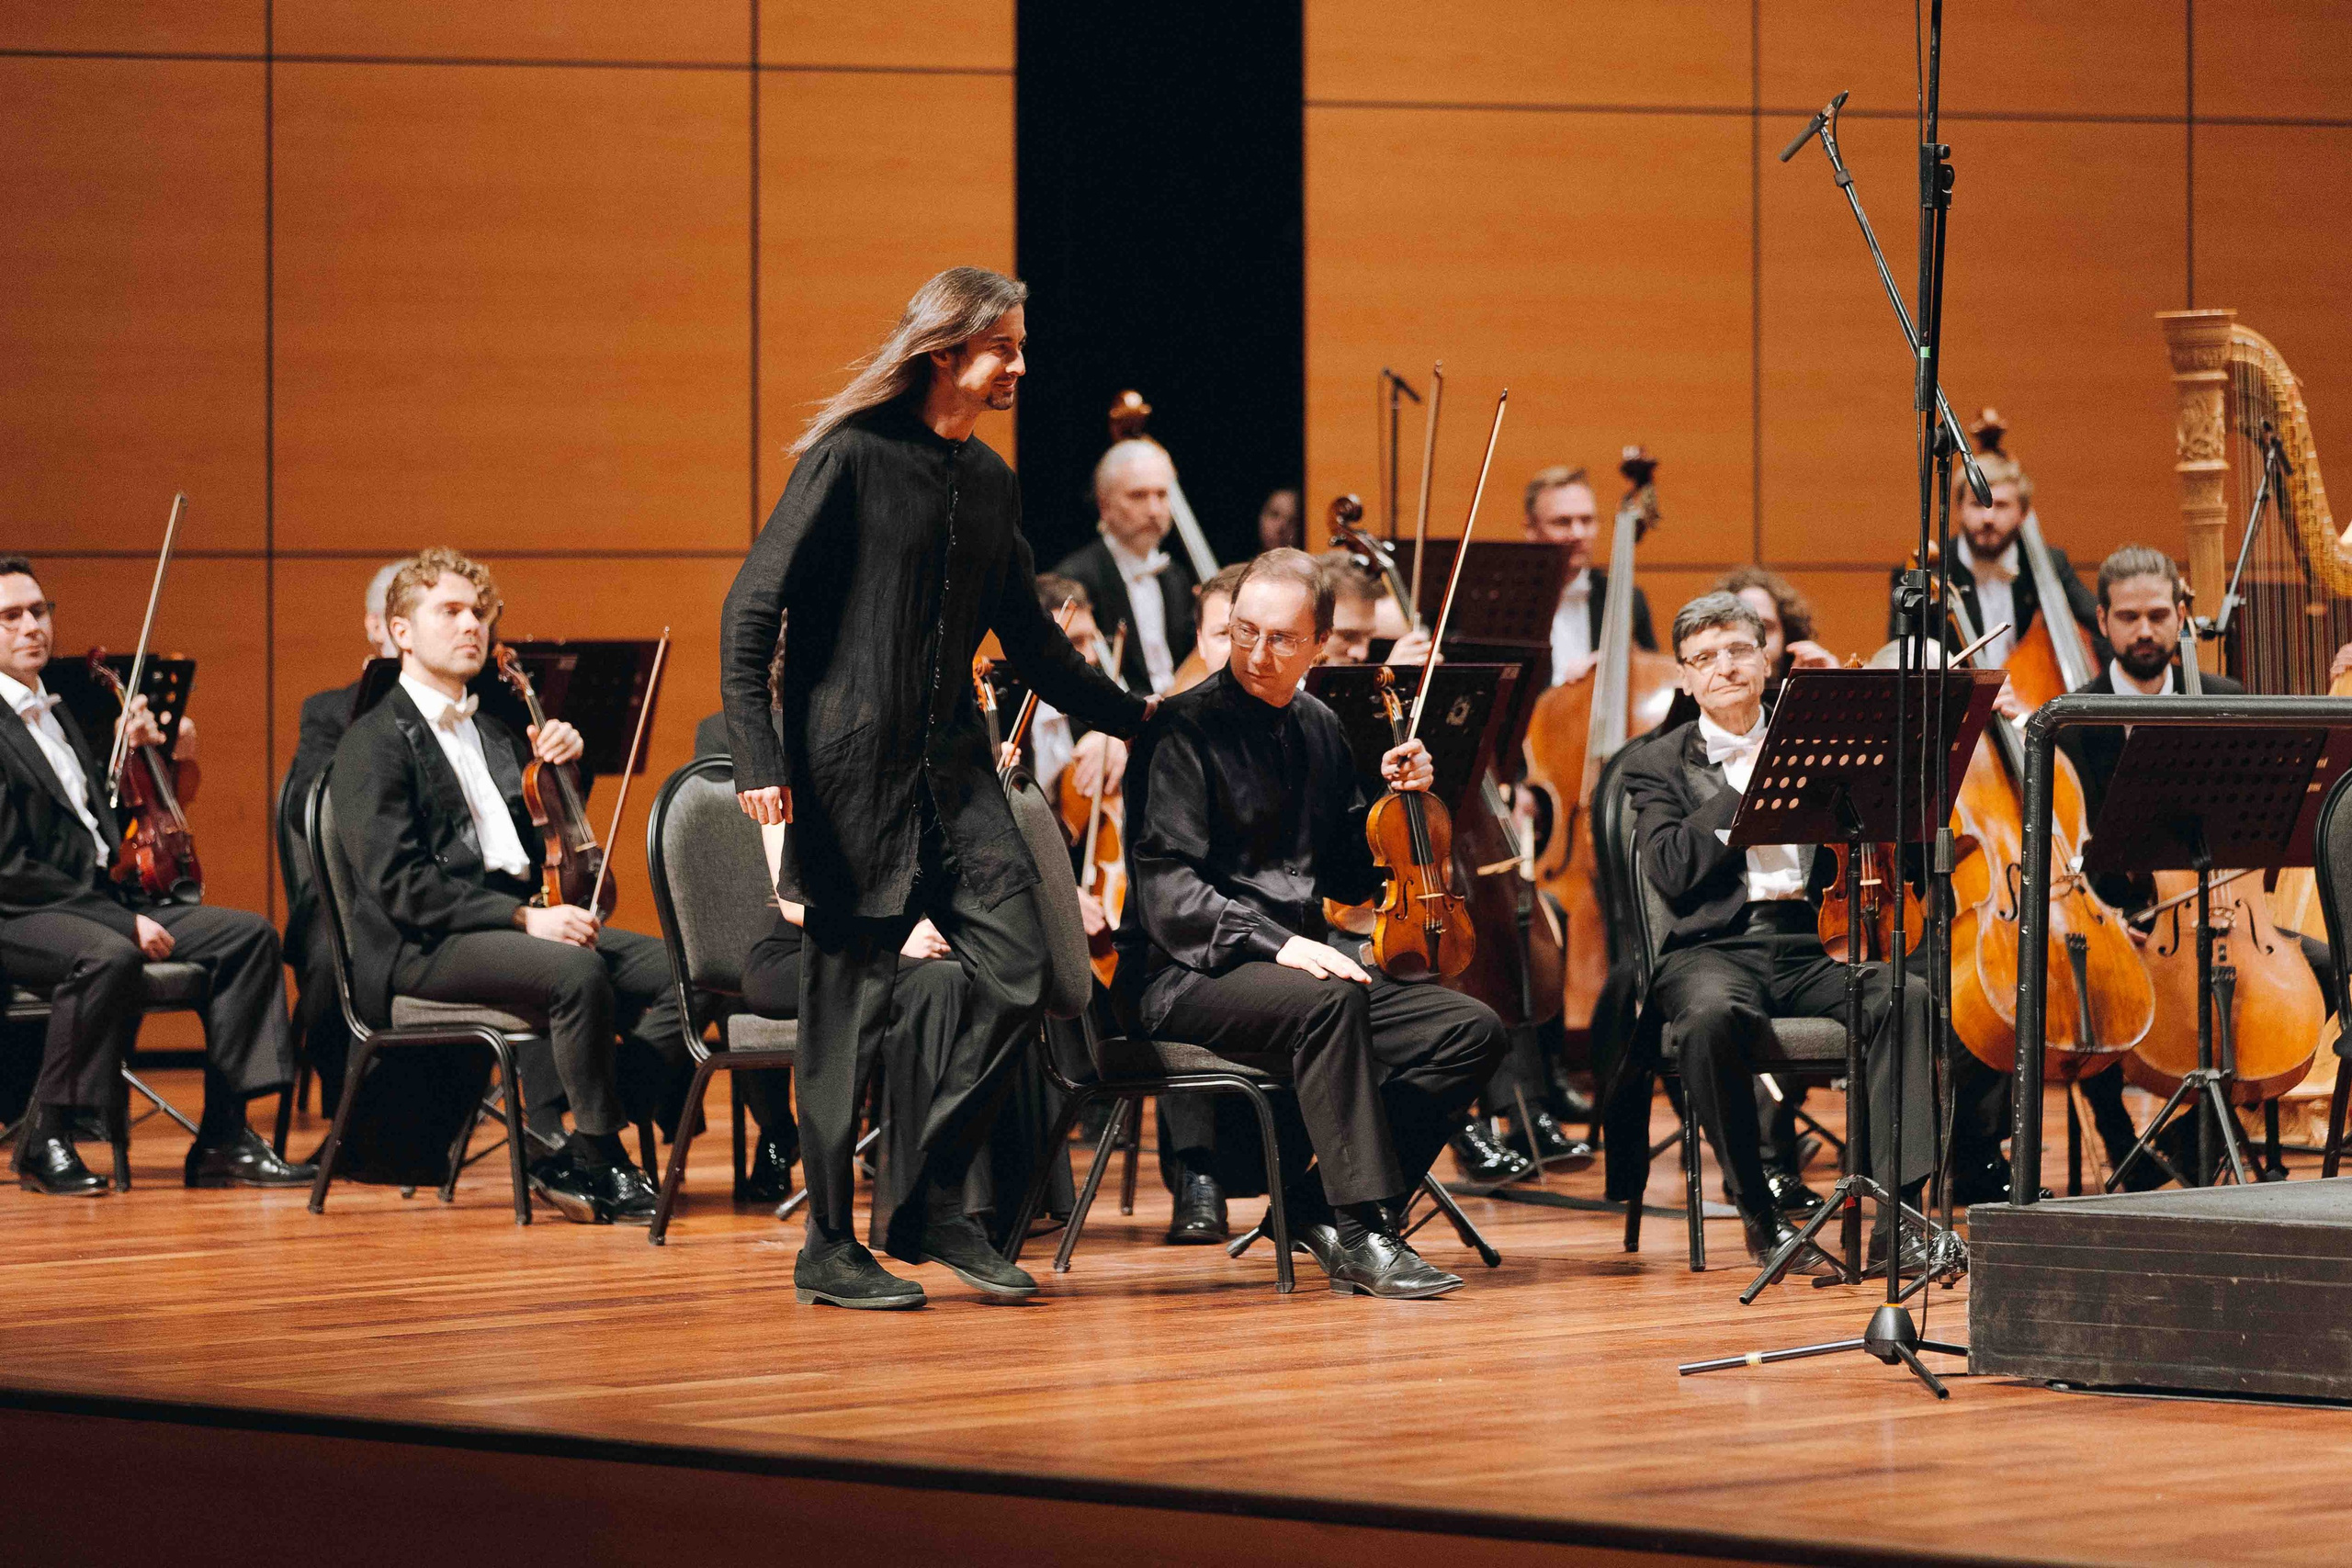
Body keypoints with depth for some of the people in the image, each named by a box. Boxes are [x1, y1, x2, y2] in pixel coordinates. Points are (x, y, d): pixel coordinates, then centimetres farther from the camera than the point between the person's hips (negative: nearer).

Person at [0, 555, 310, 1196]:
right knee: (109, 953, -39)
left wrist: (130, 754, 11)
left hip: (102, 902, 9)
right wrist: (121, 918, -20)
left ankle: (223, 1139, -7)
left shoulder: (55, 715, 21)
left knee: (248, 935, -5)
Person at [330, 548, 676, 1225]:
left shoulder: (493, 735, 26)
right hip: (423, 948, -8)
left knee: (672, 970, -16)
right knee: (577, 973, -34)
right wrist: (524, 918, -22)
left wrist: (559, 763, 11)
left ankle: (573, 1161, -16)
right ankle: (603, 1165, -19)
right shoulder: (375, 744, -2)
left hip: (516, 916, 8)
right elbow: (398, 884, -14)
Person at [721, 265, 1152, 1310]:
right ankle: (828, 1247, 10)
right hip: (851, 771, -6)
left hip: (952, 768, 6)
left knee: (1018, 971, -6)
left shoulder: (990, 482, 12)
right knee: (852, 1004, -1)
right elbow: (752, 611, -10)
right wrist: (758, 759, -18)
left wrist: (1135, 716, 23)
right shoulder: (851, 459, -8)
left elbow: (1029, 639, 23)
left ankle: (935, 1207, 7)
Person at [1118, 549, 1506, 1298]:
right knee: (1327, 1001, -37)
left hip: (1301, 964, 7)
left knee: (1472, 1029, -12)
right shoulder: (1184, 730, -6)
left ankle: (1317, 1207, -11)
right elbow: (1168, 892, -16)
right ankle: (1363, 1235, -33)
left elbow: (1349, 878, 23)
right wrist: (1275, 942, -29)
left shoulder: (1319, 730, 16)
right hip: (1188, 976, -7)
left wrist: (1393, 800, 5)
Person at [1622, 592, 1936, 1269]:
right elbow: (1671, 871, -6)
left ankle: (1899, 1200, -31)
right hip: (1713, 950, -3)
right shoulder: (1659, 764, 11)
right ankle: (1759, 1213, -23)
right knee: (1714, 1014, -39)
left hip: (1809, 947, 3)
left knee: (1908, 997, -28)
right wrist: (1745, 789, -8)